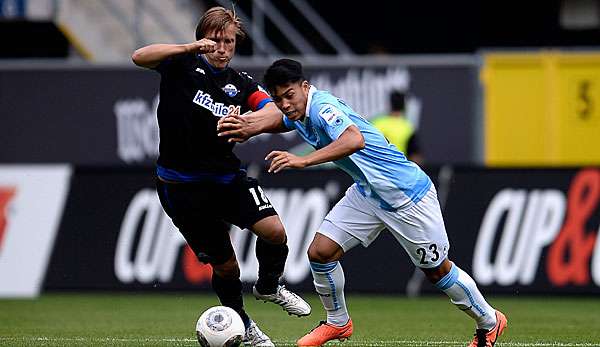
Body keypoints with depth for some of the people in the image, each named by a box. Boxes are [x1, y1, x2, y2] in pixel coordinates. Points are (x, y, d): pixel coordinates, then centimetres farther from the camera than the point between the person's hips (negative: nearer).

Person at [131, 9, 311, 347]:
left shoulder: (241, 83, 6)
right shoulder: (184, 65, -3)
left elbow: (275, 111, -10)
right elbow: (140, 57, -21)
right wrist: (190, 48, -31)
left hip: (227, 177, 3)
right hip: (182, 188, -3)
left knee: (274, 231, -17)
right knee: (225, 265, 2)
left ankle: (269, 287, 14)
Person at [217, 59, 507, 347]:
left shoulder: (322, 107, -28)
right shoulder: (298, 113, -1)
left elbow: (355, 140, -45)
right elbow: (277, 119, 21)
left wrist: (303, 161, -51)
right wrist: (247, 128, -1)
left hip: (406, 192, -8)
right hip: (367, 193, 8)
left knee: (437, 270, 6)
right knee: (320, 252, -2)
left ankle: (489, 323, 27)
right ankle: (338, 322, 19)